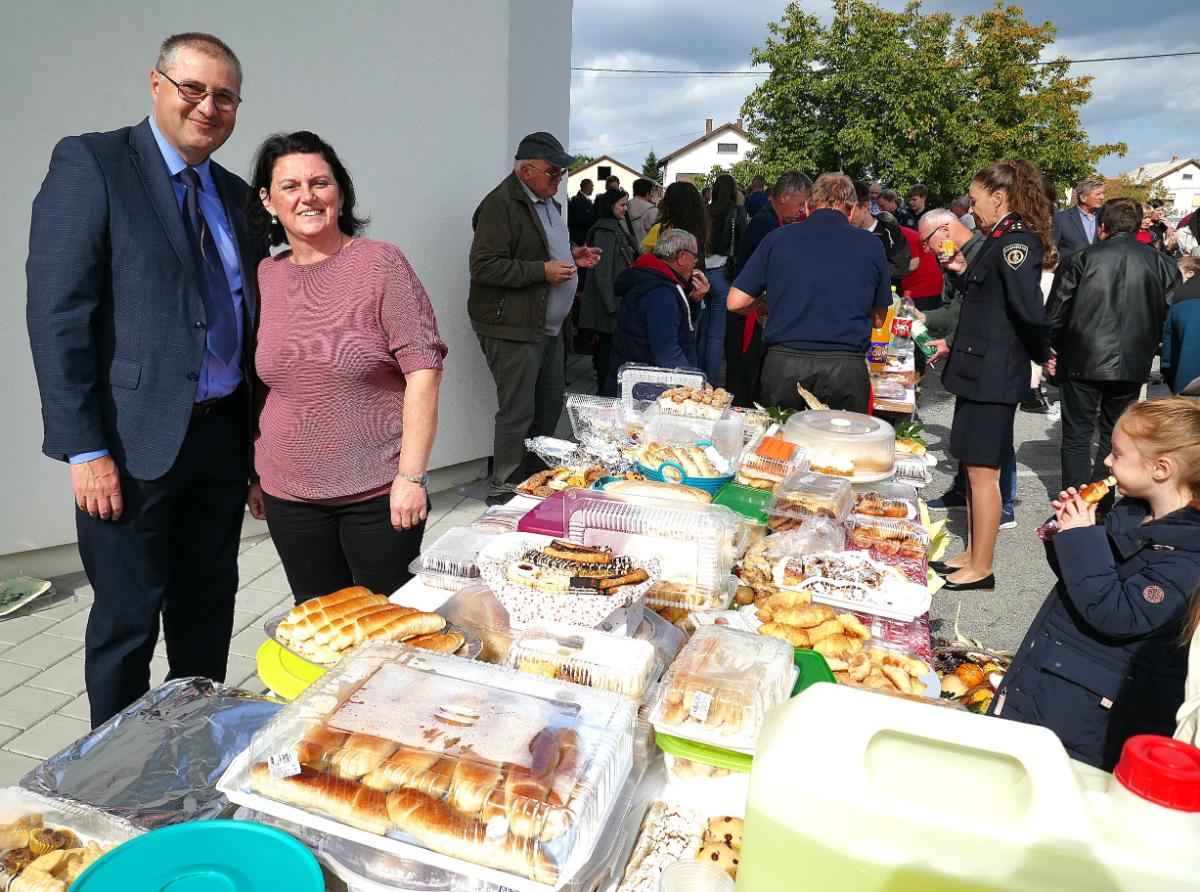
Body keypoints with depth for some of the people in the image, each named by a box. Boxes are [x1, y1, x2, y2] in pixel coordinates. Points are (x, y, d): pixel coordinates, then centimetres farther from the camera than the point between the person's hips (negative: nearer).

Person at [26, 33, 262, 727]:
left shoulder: (232, 194, 13)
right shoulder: (90, 163, -6)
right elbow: (56, 314, -12)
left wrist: (254, 437, 10)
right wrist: (85, 450, -17)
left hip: (223, 435, 6)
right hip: (135, 442, -6)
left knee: (209, 609, 16)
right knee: (127, 619, 7)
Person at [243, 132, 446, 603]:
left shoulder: (381, 263, -7)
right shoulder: (264, 276, 6)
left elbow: (423, 369, -11)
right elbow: (261, 383, 14)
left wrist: (411, 475, -16)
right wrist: (255, 474, 13)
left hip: (380, 491, -4)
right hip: (289, 494, 4)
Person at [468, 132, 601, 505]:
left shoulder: (546, 201, 17)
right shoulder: (501, 205, -15)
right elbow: (483, 266, -22)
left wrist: (571, 255, 11)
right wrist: (543, 271, -22)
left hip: (549, 326, 10)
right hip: (513, 329, -9)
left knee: (550, 403, 14)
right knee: (518, 413, -5)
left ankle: (535, 475, 29)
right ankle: (504, 491, 9)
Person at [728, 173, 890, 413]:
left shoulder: (778, 238, 4)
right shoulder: (871, 245, 5)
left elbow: (736, 302, 3)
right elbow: (878, 319, 14)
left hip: (783, 365, 0)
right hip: (845, 368, 0)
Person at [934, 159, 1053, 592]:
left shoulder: (1015, 243, -16)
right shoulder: (1002, 240, 14)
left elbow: (1030, 310, -25)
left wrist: (1041, 354, -9)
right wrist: (966, 271, 15)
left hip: (993, 375, -10)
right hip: (980, 370, 10)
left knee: (982, 471, -1)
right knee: (976, 469, 15)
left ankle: (980, 570, 10)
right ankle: (973, 555, 26)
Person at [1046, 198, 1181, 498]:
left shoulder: (1080, 259, -4)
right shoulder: (1162, 263, 4)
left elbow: (1054, 315, -3)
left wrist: (1056, 349, 13)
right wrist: (1147, 349, 17)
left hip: (1082, 361, -3)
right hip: (1133, 365, 3)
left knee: (1077, 437, 5)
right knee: (1114, 438, 15)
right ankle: (1101, 510, 20)